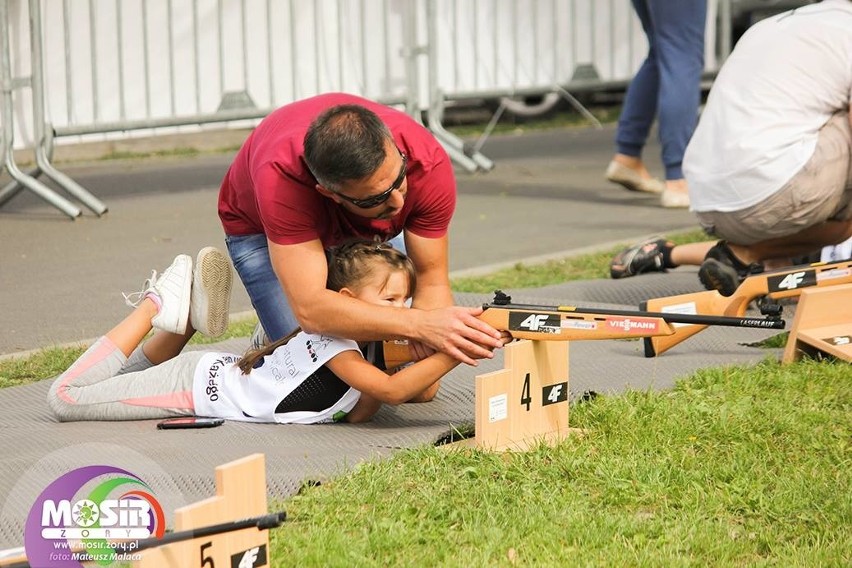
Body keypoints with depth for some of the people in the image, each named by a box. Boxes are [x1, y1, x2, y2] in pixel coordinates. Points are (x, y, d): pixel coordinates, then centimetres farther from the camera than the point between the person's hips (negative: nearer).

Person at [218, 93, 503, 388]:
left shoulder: (428, 161, -38)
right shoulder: (282, 177, -49)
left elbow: (431, 278, -29)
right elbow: (309, 309, -52)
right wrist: (421, 324, -62)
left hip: (370, 227, 3)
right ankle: (266, 342, 15)